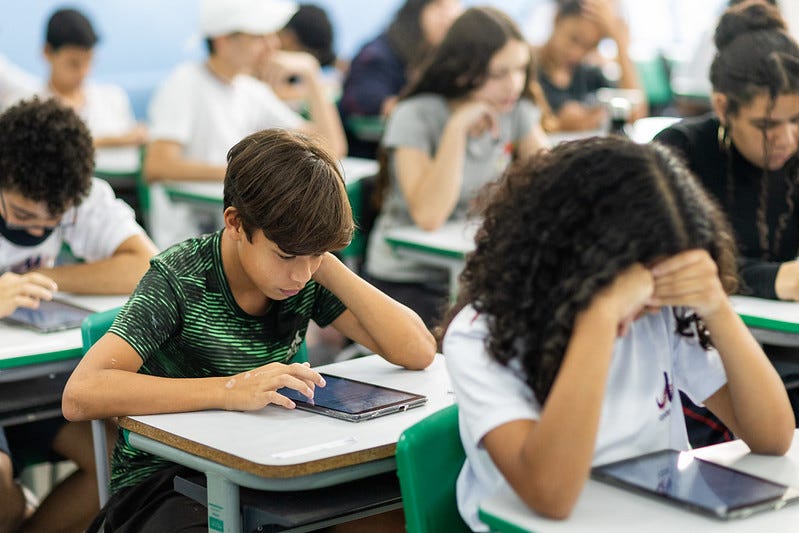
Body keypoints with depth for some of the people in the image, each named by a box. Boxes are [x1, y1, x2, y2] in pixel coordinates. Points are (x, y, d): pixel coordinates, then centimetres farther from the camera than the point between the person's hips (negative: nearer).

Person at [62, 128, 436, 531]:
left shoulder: (308, 279, -4)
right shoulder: (179, 281, -18)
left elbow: (418, 351, -8)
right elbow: (80, 395, -31)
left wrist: (326, 267, -15)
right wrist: (230, 390, -38)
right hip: (161, 481, -3)